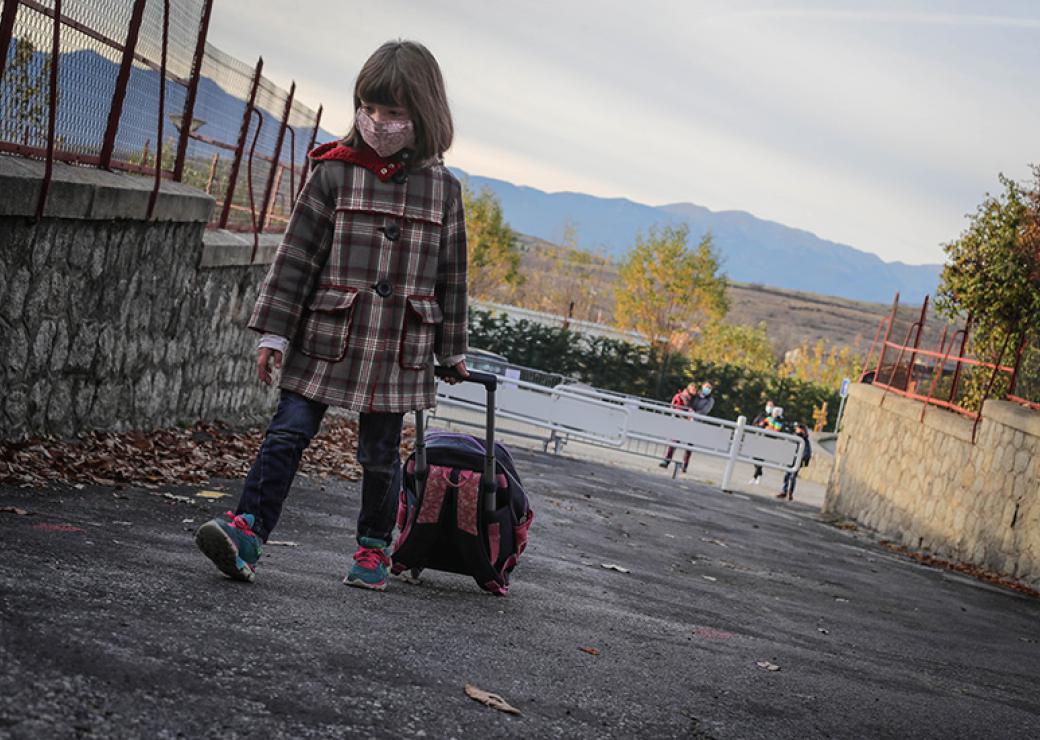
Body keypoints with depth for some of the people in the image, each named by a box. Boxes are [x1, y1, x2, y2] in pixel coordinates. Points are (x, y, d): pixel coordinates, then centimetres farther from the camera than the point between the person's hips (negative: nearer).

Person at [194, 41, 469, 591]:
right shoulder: (334, 173, -2)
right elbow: (296, 256, -1)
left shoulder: (442, 189, 4)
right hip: (325, 341, -1)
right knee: (287, 434, -6)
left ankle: (373, 548, 26)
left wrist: (453, 349, 14)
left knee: (380, 455, 10)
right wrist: (273, 332, -5)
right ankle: (247, 531, -7)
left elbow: (450, 276, 11)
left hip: (398, 352, 1)